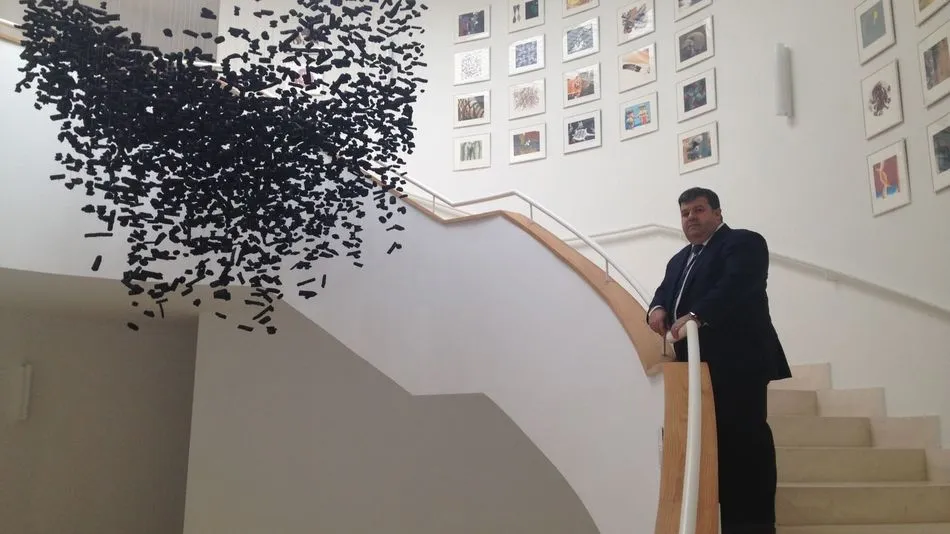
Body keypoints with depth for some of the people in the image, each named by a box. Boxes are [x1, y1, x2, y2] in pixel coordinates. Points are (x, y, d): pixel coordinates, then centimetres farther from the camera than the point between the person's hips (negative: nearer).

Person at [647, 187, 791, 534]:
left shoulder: (743, 243, -2)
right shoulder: (680, 260, 25)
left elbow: (735, 285, -19)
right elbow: (666, 290, 15)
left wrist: (696, 316, -33)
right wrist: (658, 308, -10)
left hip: (737, 362, -8)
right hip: (697, 365, 8)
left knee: (744, 440, -8)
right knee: (715, 442, 8)